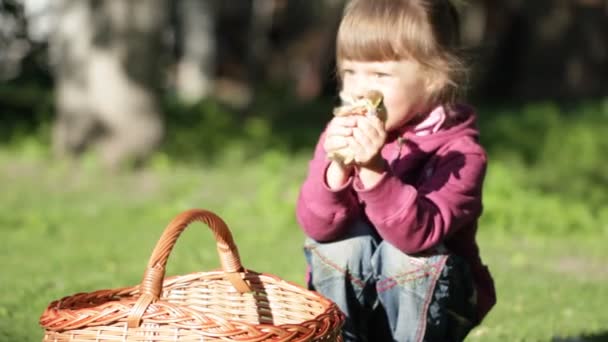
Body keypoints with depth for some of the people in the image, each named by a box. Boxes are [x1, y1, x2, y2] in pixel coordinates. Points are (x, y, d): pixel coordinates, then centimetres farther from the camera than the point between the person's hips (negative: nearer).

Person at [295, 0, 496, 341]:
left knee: (404, 254, -30)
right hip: (351, 298, 3)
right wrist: (337, 167, -38)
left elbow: (419, 233, -35)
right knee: (345, 240, -24)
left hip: (426, 300, -3)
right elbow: (317, 226, -20)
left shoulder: (459, 151, -20)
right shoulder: (341, 134, -9)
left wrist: (374, 169, -48)